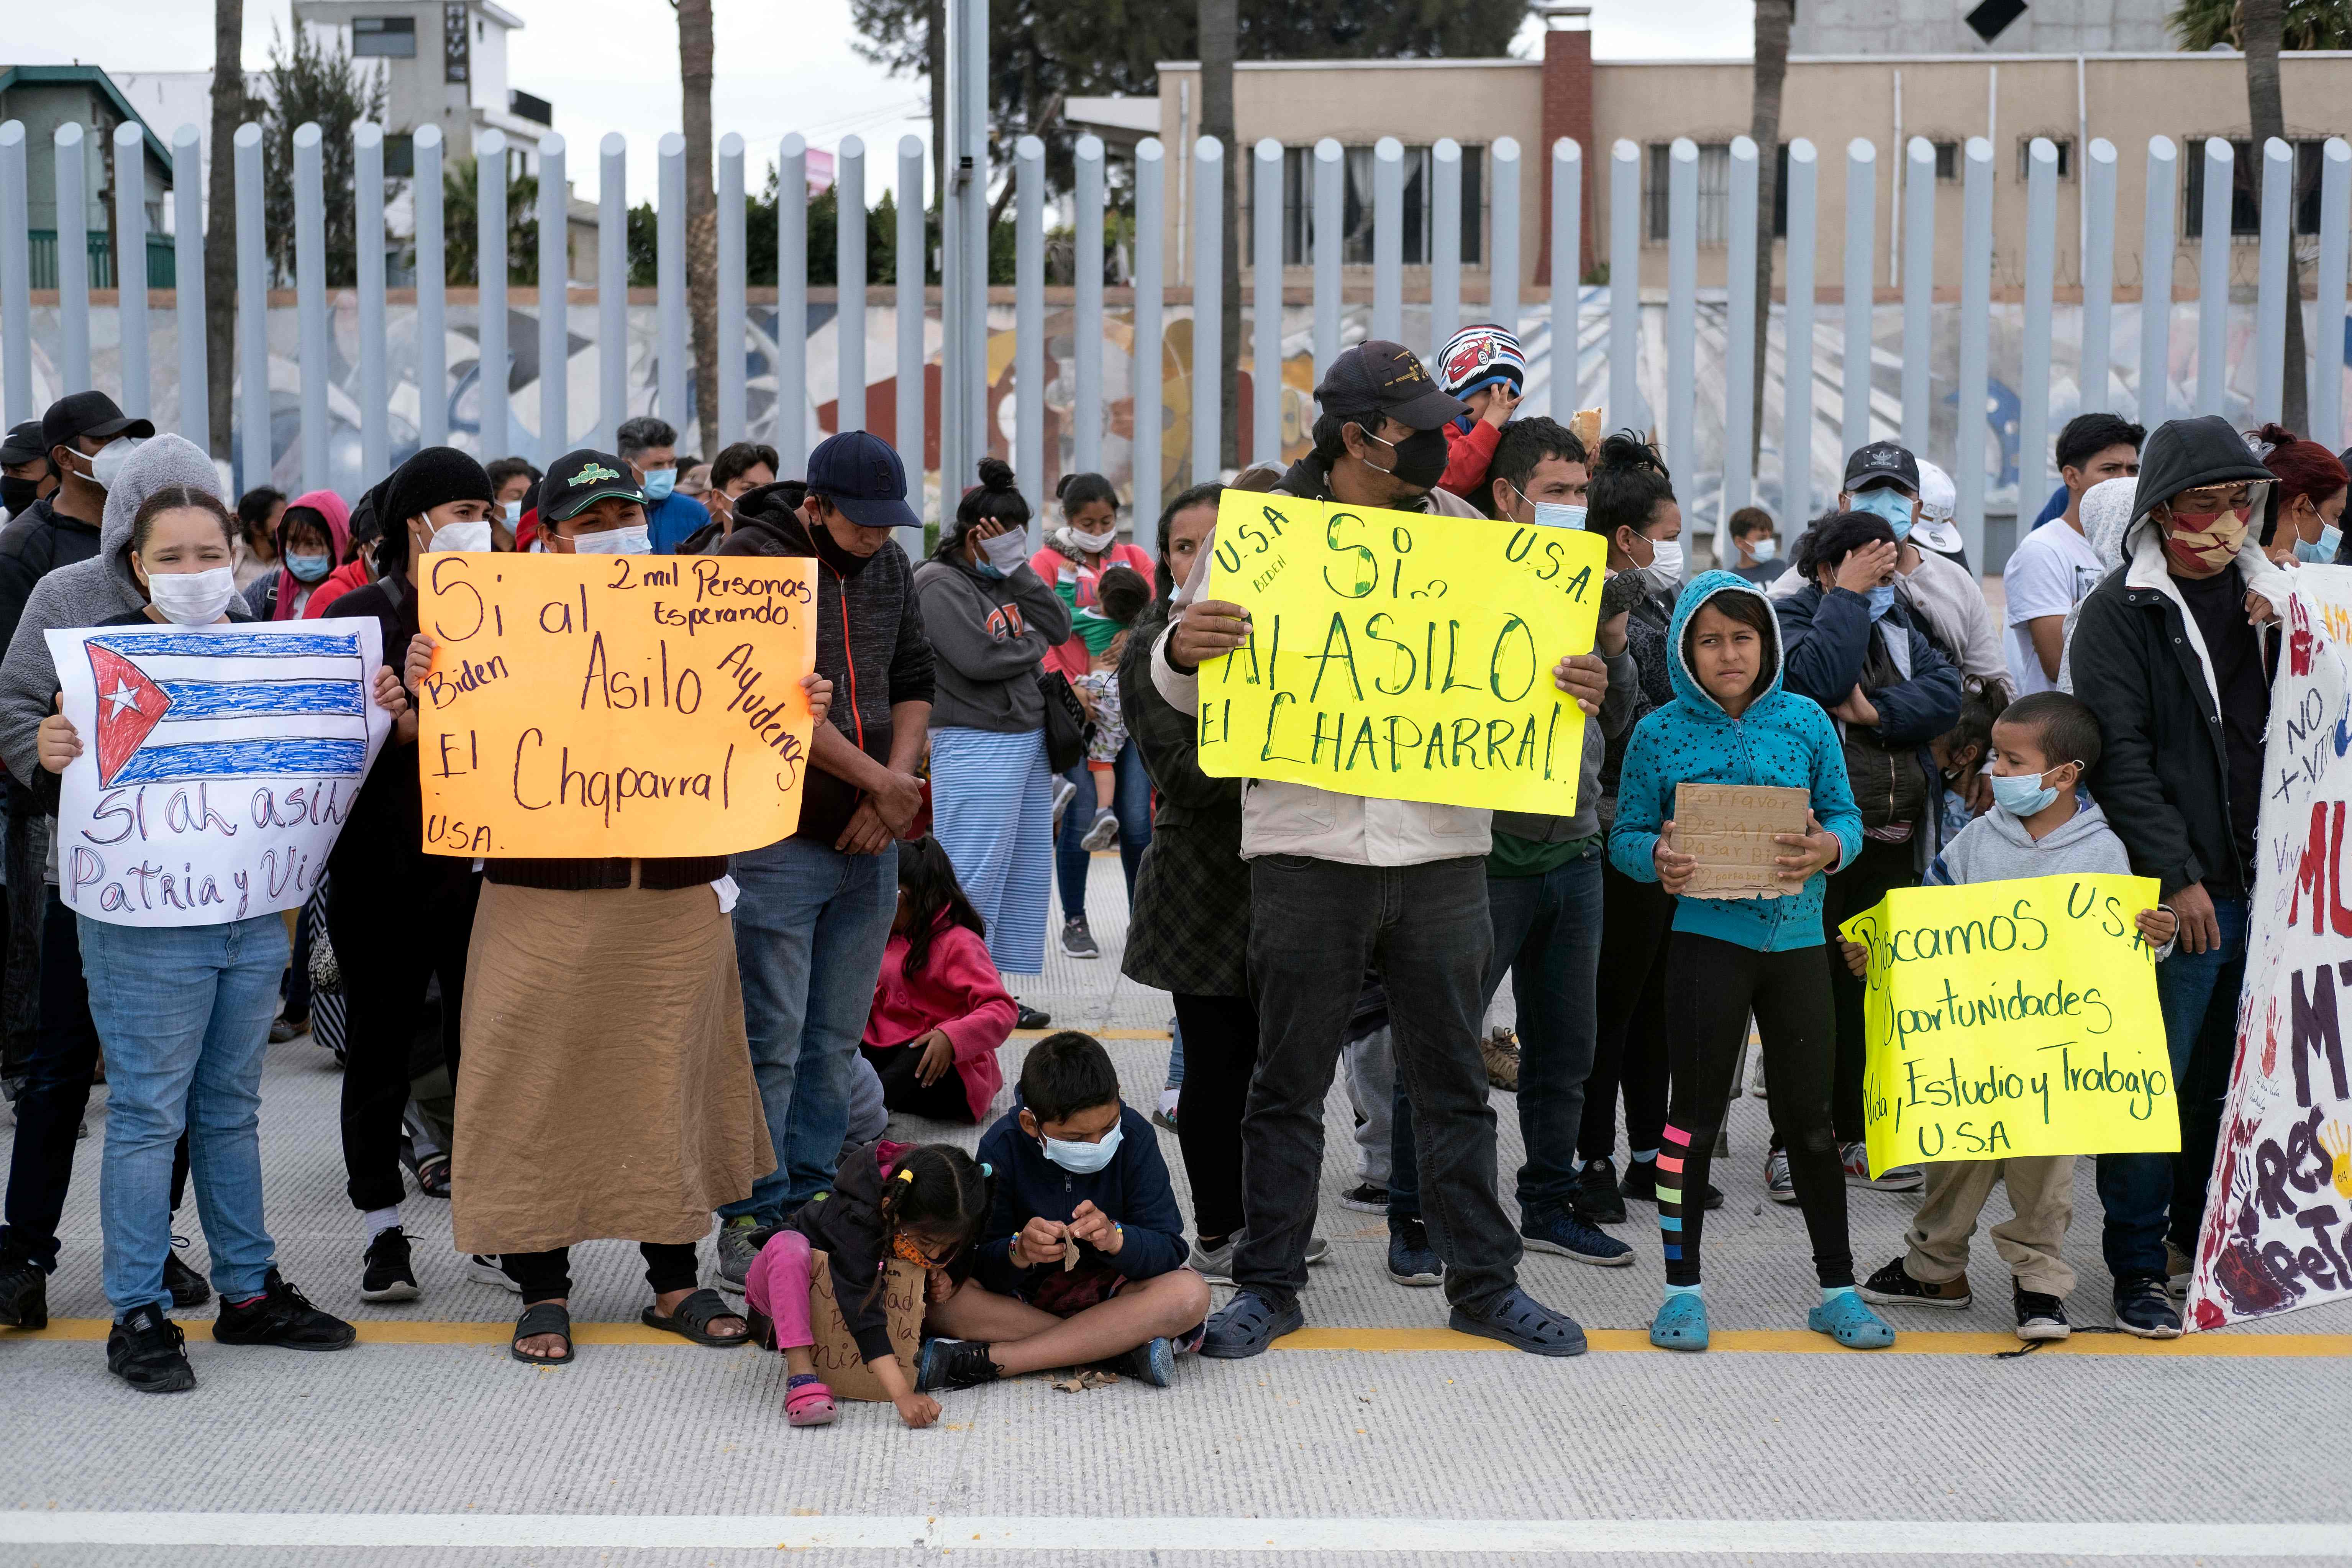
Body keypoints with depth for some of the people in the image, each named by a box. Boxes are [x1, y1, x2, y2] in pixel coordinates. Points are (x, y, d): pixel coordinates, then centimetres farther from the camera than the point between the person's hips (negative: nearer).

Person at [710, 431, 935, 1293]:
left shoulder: (890, 564, 10)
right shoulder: (747, 559, -10)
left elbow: (914, 680, 13)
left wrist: (894, 786, -4)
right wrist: (881, 782, -13)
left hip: (867, 843, 6)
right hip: (777, 842, -6)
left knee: (836, 1043, 11)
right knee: (771, 1043, -3)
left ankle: (812, 1208, 20)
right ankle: (752, 1224, 6)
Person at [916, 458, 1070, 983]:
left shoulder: (1003, 580, 15)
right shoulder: (940, 583, -10)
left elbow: (1059, 627, 5)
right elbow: (979, 658, -21)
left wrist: (1018, 567, -2)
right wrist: (1034, 644, -3)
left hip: (1029, 741, 9)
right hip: (975, 747, -9)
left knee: (1027, 876, 12)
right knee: (974, 882, -8)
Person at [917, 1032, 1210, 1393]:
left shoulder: (1134, 1136, -14)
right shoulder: (1003, 1147, -15)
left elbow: (1169, 1251, -15)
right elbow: (981, 1268, -15)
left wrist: (1114, 1237, -35)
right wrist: (1020, 1252, -37)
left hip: (1107, 1288, 0)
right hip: (1022, 1291, 0)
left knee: (1190, 1293, -31)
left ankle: (986, 1360, -31)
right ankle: (1126, 1345, -29)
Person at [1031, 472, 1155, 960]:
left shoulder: (1133, 558, 14)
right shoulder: (1048, 563, 5)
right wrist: (1066, 687, -15)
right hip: (1075, 702, -2)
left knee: (1136, 818, -3)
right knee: (1082, 817, -8)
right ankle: (1074, 921, 7)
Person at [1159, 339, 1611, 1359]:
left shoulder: (1462, 532, 9)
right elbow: (1191, 691, 2)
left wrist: (1579, 690, -10)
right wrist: (1182, 651, -22)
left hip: (1442, 849, 2)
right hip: (1308, 846, -2)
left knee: (1454, 1080, 10)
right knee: (1289, 1081, 6)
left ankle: (1484, 1282, 21)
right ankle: (1268, 1283, 18)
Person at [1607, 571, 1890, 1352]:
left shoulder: (1806, 722, 4)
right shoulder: (1659, 734, 0)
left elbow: (1846, 817, 7)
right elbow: (1625, 834, 4)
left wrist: (1828, 847, -15)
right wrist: (1658, 858, -18)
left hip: (1797, 937, 2)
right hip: (1707, 939, -2)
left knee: (1811, 1114, 8)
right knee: (1696, 1112, 3)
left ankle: (1838, 1289, 19)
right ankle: (1682, 1288, 14)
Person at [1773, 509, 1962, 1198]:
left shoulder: (1896, 621, 15)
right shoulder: (1788, 618, -3)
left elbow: (1945, 694, 2)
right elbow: (1817, 677, -24)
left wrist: (1875, 711, -13)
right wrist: (1848, 595, -14)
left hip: (1893, 842, 6)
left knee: (1873, 988, 11)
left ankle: (1858, 1136, 20)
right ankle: (1792, 1146, 2)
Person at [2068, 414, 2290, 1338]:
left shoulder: (2265, 597, 13)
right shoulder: (2121, 613, -6)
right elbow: (2120, 760, -12)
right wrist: (2178, 877, -15)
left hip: (2260, 883, 6)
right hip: (2174, 895, -5)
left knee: (2233, 1081, 13)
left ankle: (2205, 1238, 27)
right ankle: (2139, 1268, 7)